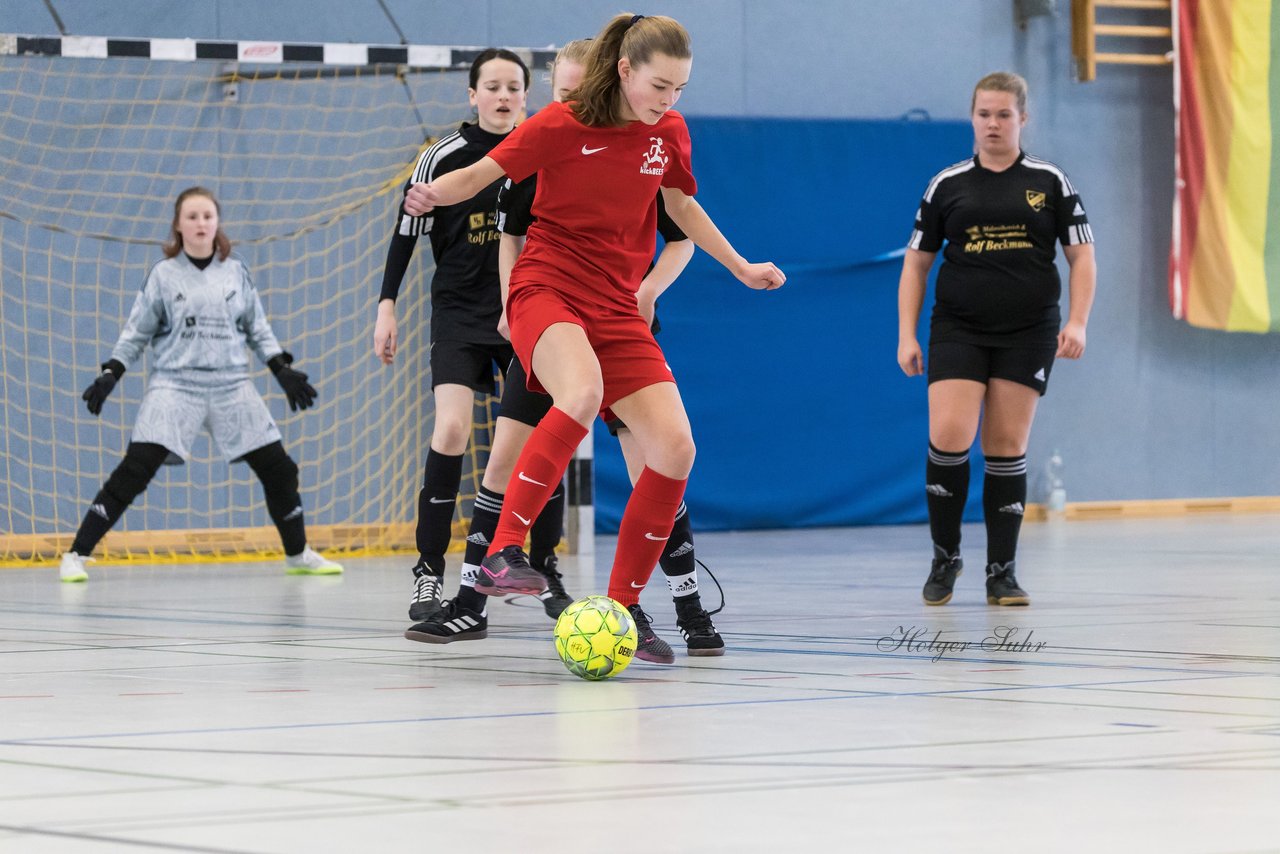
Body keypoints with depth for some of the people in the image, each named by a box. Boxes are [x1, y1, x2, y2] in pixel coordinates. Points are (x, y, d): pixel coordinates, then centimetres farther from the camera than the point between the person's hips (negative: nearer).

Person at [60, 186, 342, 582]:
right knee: (134, 471, -16)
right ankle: (76, 556, -12)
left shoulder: (236, 272, 8)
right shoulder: (163, 275, 2)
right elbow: (137, 332, 6)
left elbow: (258, 329, 14)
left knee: (278, 468, 3)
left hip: (231, 386, 3)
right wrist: (109, 374, -3)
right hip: (175, 384, -3)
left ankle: (298, 554, 24)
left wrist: (284, 370, 5)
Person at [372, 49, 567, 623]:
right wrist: (387, 307, -4)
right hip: (461, 312, -3)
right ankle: (429, 574, -11)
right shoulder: (445, 158, -5)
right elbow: (407, 232, 0)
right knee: (451, 429, -18)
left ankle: (545, 570, 17)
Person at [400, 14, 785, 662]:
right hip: (547, 288, -6)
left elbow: (681, 206, 25)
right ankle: (503, 550, -33)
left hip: (617, 309, 6)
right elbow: (482, 173, -5)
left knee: (674, 449, -10)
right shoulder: (563, 124, -8)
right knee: (583, 394, -38)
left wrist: (740, 268, 29)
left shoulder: (668, 134, 7)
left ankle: (623, 605, 6)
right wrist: (433, 193, -26)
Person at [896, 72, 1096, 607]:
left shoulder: (1050, 182, 4)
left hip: (1028, 332, 0)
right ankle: (945, 557, 5)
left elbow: (1081, 257, 5)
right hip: (958, 329, 0)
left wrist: (1077, 322, -8)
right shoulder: (947, 185, 6)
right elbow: (916, 263, 10)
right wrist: (907, 335, 2)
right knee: (948, 438, -14)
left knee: (1007, 447, 1)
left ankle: (1001, 573, 8)